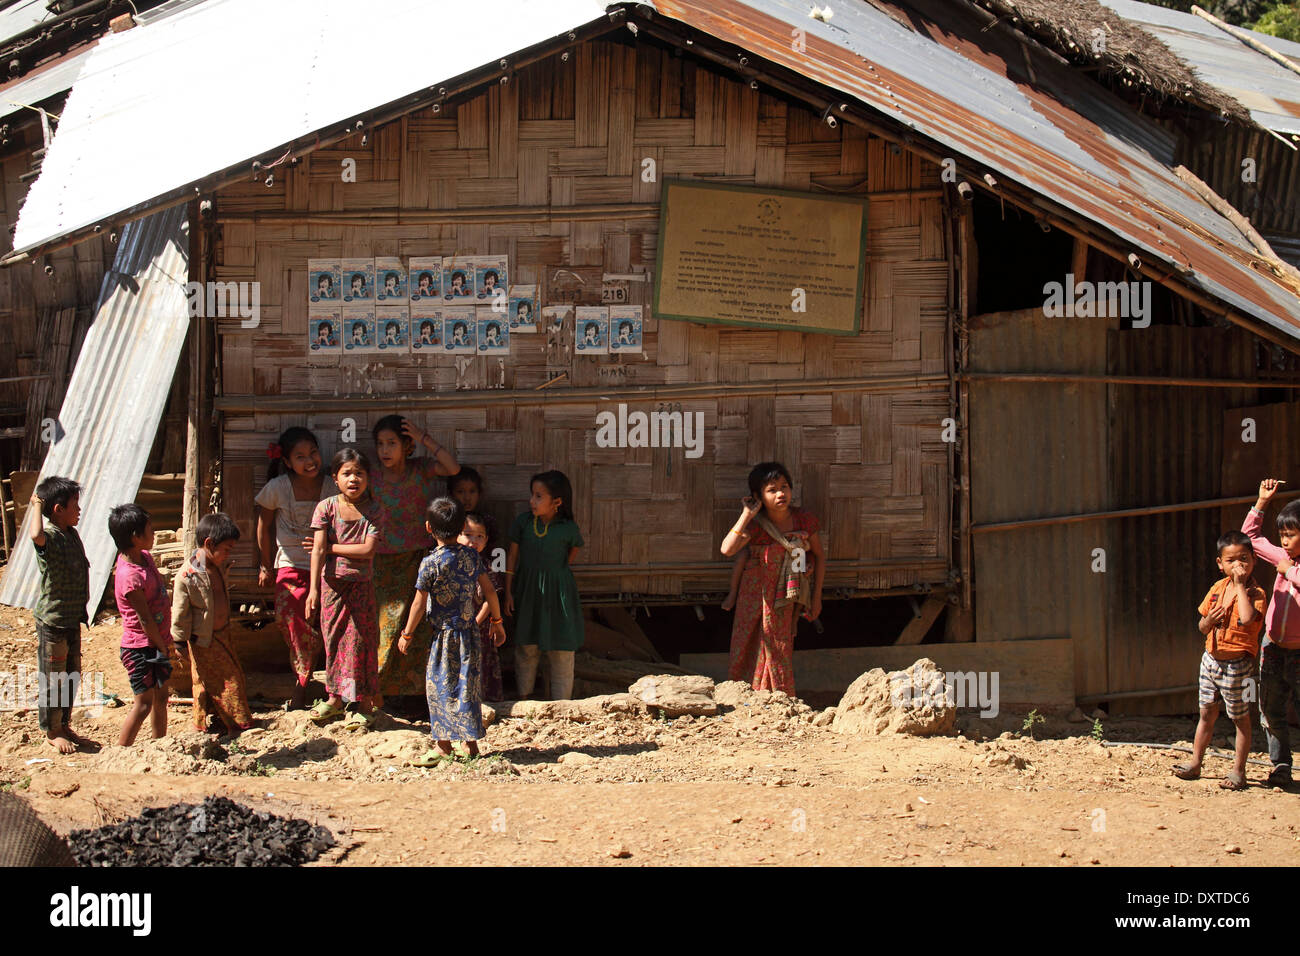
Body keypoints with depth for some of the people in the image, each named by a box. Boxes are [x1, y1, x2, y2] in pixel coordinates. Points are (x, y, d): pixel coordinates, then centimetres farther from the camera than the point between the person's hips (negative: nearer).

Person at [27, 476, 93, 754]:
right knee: (53, 679, 3)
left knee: (72, 675, 17)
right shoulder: (49, 537, -19)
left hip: (73, 618, 9)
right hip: (52, 619, -9)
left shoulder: (72, 534, 8)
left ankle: (65, 728, 29)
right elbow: (36, 535, -45)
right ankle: (51, 732, 15)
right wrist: (37, 506, -28)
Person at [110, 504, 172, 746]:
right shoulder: (130, 576, -26)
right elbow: (144, 619, -21)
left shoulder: (145, 557, 4)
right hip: (140, 648, -9)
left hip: (158, 643, 9)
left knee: (161, 696, 17)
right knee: (144, 702, -5)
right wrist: (163, 646, -10)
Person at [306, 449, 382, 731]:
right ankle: (335, 698, 23)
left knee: (359, 641, 1)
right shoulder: (326, 508, -3)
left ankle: (364, 703, 10)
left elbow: (368, 550, -14)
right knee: (333, 639, 9)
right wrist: (314, 588, -15)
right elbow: (318, 550, -8)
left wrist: (331, 547, -12)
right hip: (332, 582, 1)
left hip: (361, 584, -1)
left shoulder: (372, 511, -4)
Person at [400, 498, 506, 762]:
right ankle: (471, 743, 18)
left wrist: (406, 635, 0)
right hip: (470, 631, 6)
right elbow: (489, 590, 7)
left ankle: (443, 746, 4)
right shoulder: (472, 556, 2)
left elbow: (419, 604, -10)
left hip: (445, 633, -6)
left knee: (439, 685, 2)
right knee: (468, 684, 12)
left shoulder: (431, 563, -13)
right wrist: (497, 621, 20)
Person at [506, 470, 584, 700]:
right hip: (527, 590, 2)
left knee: (561, 651, 3)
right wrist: (509, 591, 3)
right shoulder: (523, 522, -7)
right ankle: (524, 697, 23)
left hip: (557, 591, -2)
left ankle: (560, 704, 13)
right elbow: (513, 556, 2)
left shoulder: (568, 529, -12)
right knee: (526, 648, 10)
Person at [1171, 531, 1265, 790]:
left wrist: (1240, 585, -27)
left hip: (1237, 665, -6)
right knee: (1207, 714, 16)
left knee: (1240, 718, 5)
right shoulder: (1217, 588, 5)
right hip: (1211, 659, 6)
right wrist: (1209, 620, -12)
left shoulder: (1255, 593, -14)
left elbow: (1247, 618, -36)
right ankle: (1195, 763, 27)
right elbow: (1202, 627, 13)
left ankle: (1238, 771, 13)